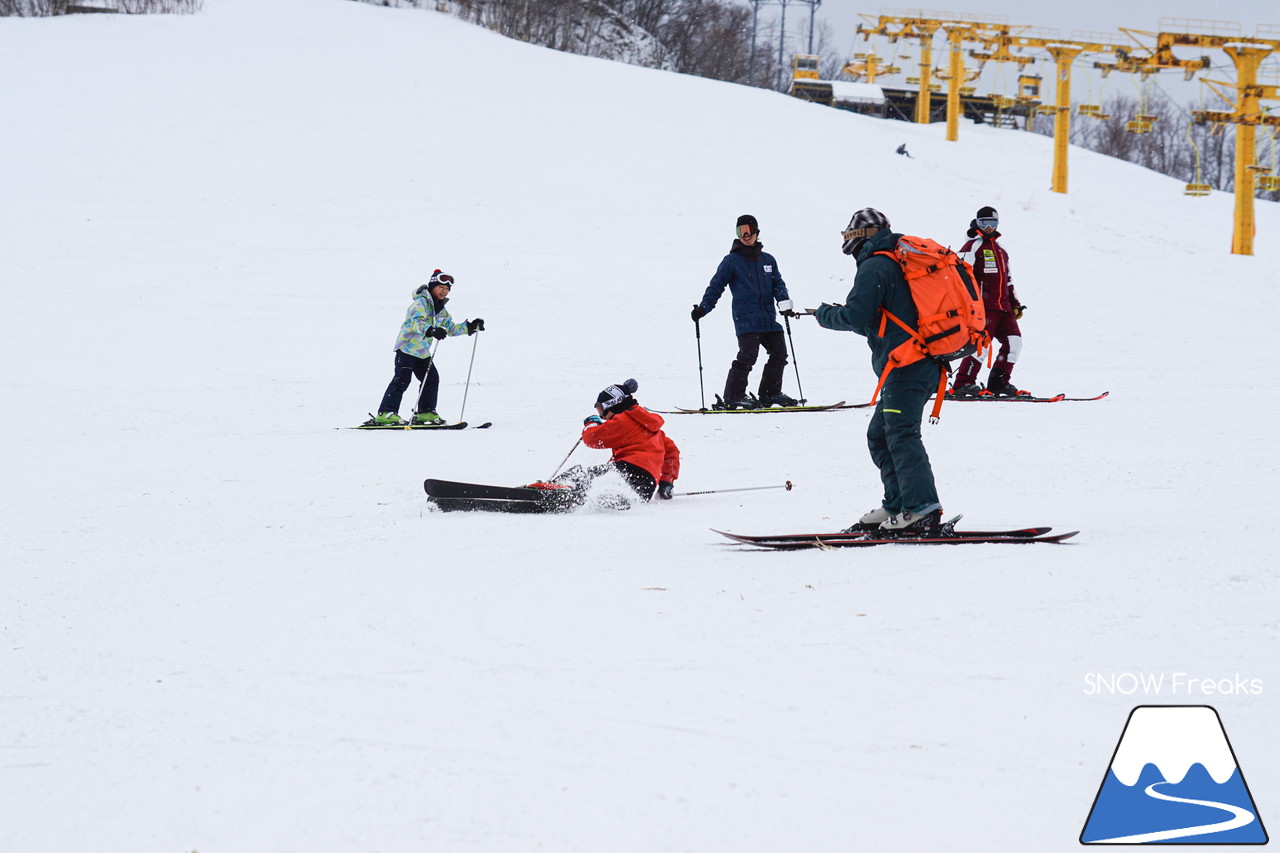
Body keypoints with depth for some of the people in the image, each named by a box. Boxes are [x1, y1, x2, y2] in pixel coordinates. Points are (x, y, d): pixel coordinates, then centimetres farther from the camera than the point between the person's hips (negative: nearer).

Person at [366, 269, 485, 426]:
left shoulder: (441, 310, 15)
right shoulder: (421, 303, -13)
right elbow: (417, 322, -31)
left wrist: (470, 327, 11)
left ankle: (425, 413, 18)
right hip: (407, 347, -9)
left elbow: (451, 329, 23)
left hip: (422, 352, 9)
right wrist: (432, 331, -50)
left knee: (432, 379, 7)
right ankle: (386, 413, -22)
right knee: (402, 379, -17)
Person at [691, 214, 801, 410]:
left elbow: (778, 284, 15)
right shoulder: (732, 261, 4)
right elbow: (716, 286, 4)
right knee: (747, 356, -17)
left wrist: (784, 301, -5)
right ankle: (732, 397, -14)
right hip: (745, 318, -6)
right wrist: (703, 308, -6)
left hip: (768, 318, 6)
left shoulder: (768, 260, 18)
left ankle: (770, 394, 15)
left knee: (779, 353, 4)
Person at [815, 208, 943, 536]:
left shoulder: (874, 267, -7)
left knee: (901, 435, -14)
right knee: (880, 436, 15)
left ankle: (923, 510, -23)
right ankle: (897, 506, 13)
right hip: (928, 364, 10)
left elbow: (856, 316, -13)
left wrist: (825, 315, 6)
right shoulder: (904, 260, 23)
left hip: (904, 364, -10)